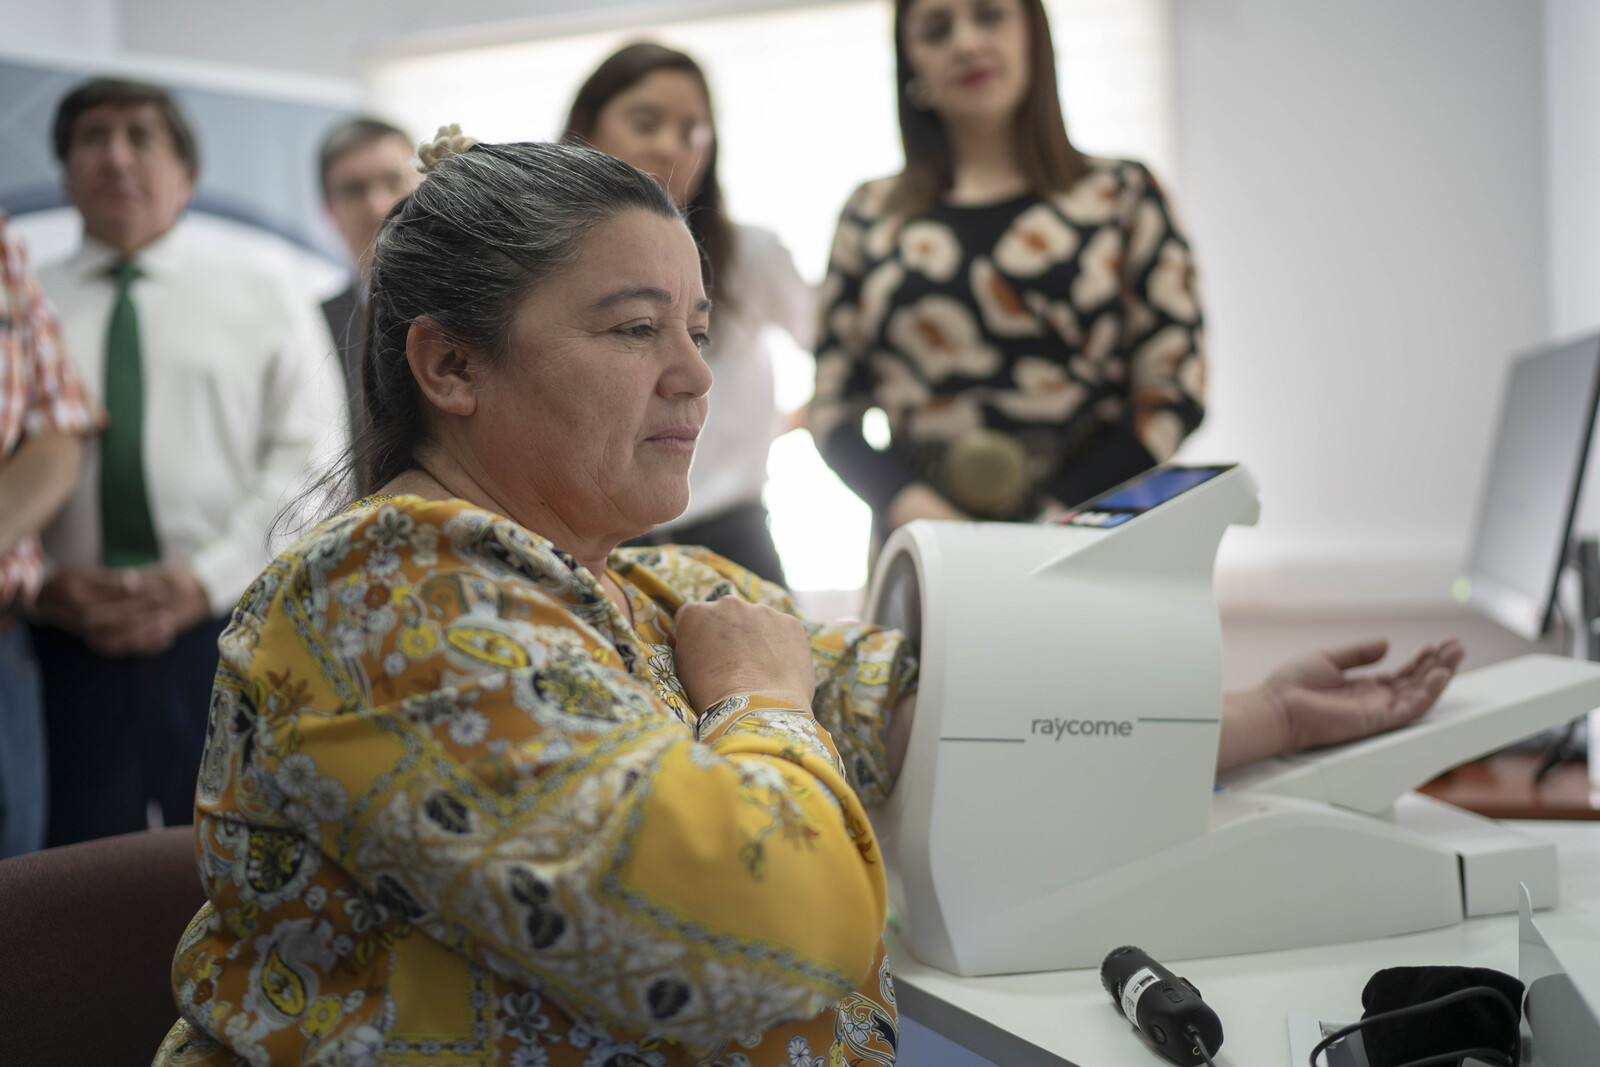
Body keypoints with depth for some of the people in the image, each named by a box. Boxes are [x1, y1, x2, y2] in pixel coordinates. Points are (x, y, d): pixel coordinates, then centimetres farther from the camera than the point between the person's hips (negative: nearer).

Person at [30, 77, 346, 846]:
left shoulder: (263, 300, 11)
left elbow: (310, 460, 0)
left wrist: (205, 578, -11)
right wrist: (41, 583, -10)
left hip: (225, 622, -1)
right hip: (67, 635, 1)